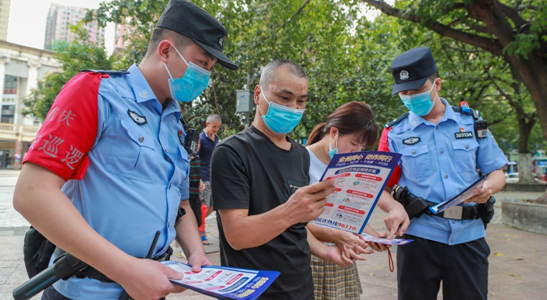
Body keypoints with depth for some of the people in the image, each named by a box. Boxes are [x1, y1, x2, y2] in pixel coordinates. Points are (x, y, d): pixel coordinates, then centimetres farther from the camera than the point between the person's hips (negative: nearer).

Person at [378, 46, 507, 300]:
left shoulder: (471, 123, 6)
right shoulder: (395, 133, 0)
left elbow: (496, 173, 10)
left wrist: (488, 188, -13)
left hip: (468, 235, 2)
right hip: (419, 236, -1)